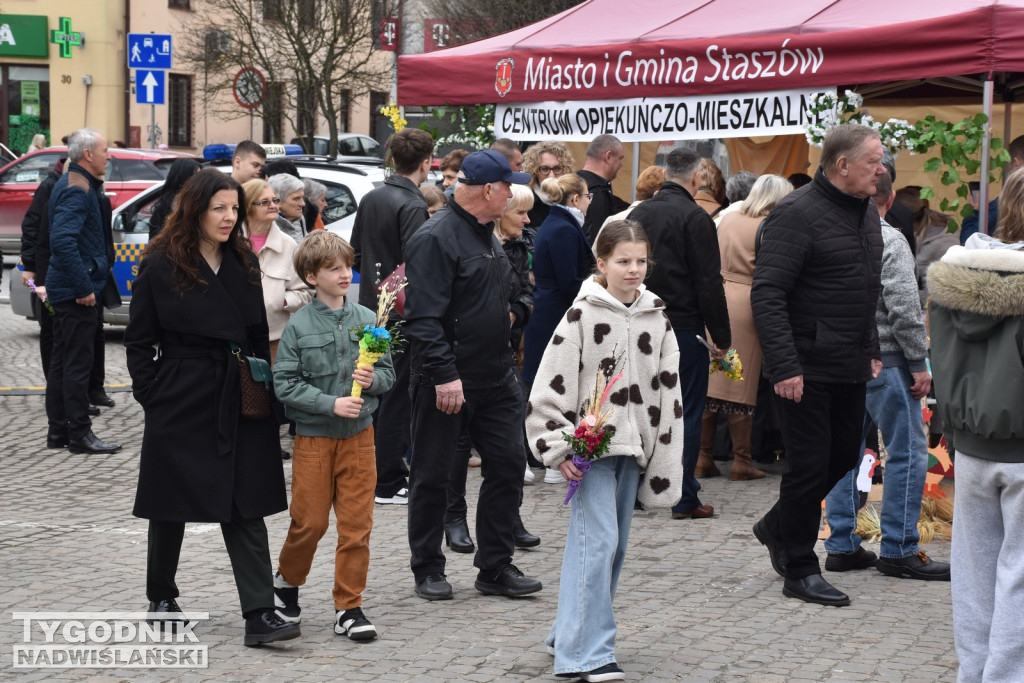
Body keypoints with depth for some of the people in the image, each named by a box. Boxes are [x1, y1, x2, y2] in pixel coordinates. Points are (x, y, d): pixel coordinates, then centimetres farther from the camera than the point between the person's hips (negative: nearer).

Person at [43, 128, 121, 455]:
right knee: (78, 363, -6)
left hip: (66, 289, 11)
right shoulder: (77, 189, -17)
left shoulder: (73, 185, 15)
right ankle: (79, 434, -2)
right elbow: (64, 242, -28)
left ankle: (58, 431, 20)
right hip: (77, 291, -11)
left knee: (63, 361, 13)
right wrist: (84, 288, -25)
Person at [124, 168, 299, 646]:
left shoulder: (245, 263, 9)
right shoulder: (160, 266, -4)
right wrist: (150, 393, -8)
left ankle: (260, 614, -7)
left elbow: (260, 335, 12)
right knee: (172, 502, 10)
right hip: (181, 402, -3)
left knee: (245, 507, -3)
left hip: (240, 402, 3)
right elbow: (138, 339, -1)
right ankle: (161, 597, 30)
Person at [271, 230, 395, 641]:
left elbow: (389, 373, 9)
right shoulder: (299, 326, -6)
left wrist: (373, 379, -14)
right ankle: (287, 581, 31)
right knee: (310, 521, 4)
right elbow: (284, 383, -9)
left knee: (357, 524, 2)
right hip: (313, 436, -2)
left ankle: (349, 607, 10)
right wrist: (331, 403, -17)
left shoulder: (367, 319, 2)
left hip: (358, 435, 2)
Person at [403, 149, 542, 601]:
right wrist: (444, 375, -27)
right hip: (447, 384, -9)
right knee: (432, 476, 4)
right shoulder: (436, 238, -16)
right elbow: (424, 317, -23)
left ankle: (496, 567, 15)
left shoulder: (486, 234, 14)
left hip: (495, 378, 9)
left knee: (508, 464, 6)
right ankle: (428, 572, 15)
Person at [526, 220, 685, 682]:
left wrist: (665, 459, 10)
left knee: (614, 545, 11)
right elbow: (551, 385, -9)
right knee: (597, 540, -13)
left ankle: (570, 635, 24)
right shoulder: (582, 314, -7)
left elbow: (668, 389, 12)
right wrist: (559, 449, -13)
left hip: (633, 447, 6)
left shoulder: (656, 319, 8)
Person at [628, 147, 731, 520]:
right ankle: (684, 499, 0)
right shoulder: (695, 218, -12)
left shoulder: (639, 213, 10)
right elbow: (709, 283, -14)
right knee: (687, 412, -1)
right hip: (684, 328, -6)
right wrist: (722, 336, -8)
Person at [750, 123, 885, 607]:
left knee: (844, 457, 15)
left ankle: (778, 528, 35)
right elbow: (767, 294, -20)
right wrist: (784, 367, -24)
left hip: (850, 367, 8)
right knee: (810, 465, -2)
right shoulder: (798, 214, -16)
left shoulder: (866, 212, 12)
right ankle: (799, 571, 10)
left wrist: (872, 349, 19)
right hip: (807, 367, -8)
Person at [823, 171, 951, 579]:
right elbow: (904, 308, -17)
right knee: (908, 452, -1)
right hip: (883, 362, -7)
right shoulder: (889, 240, -12)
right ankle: (899, 550, 0)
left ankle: (842, 545, 14)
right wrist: (919, 363, -11)